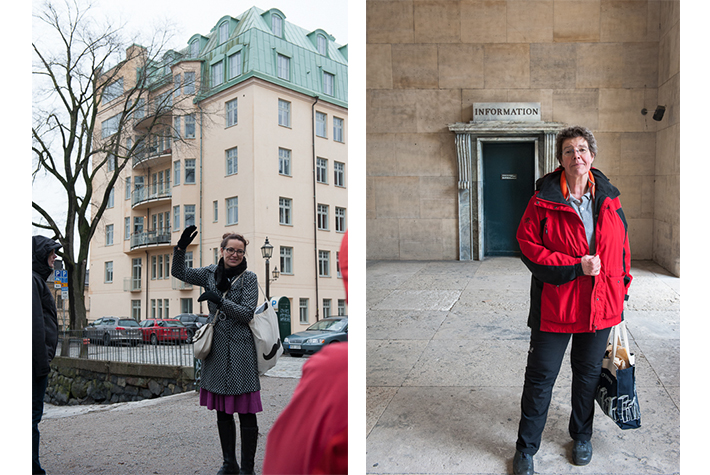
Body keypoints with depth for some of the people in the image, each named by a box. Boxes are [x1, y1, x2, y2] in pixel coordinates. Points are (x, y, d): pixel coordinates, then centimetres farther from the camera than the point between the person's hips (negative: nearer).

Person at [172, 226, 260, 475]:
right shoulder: (211, 273, 9)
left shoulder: (249, 278, -4)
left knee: (246, 412, -1)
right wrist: (181, 248, -4)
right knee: (222, 411, 13)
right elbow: (180, 272, 10)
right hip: (217, 349, 5)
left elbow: (247, 312, -10)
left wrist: (220, 299, -18)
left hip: (241, 350, -5)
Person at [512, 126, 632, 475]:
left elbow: (621, 243, 14)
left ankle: (582, 436, 42)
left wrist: (622, 285, 12)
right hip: (554, 305, -3)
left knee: (588, 371, 19)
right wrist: (575, 267, -19)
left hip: (600, 304, 4)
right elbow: (528, 244, -13)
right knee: (540, 376, 4)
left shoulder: (608, 197, 4)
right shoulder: (544, 198, -8)